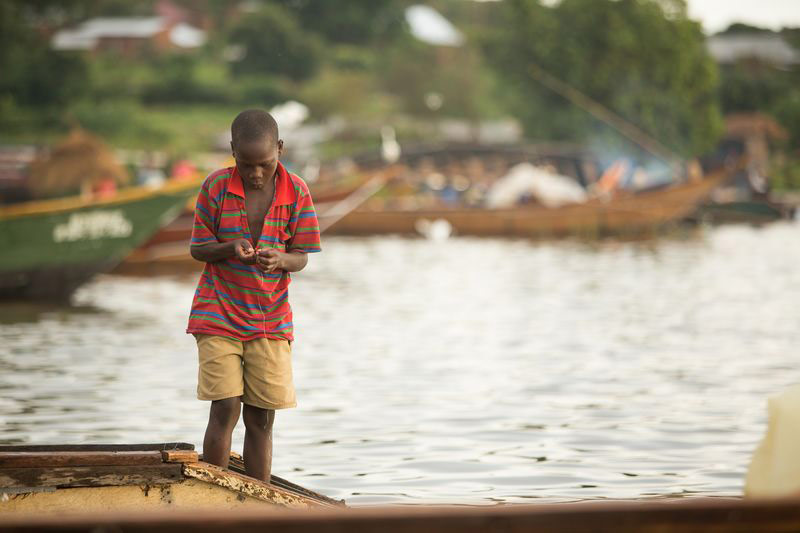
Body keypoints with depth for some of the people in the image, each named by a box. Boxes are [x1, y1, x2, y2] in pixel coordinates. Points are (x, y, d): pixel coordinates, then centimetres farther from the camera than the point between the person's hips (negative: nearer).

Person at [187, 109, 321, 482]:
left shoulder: (296, 192, -4)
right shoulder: (215, 187, -6)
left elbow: (301, 257, -1)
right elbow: (198, 248, -1)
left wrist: (279, 259, -24)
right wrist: (230, 248, -22)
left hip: (270, 320, 2)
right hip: (218, 314, -1)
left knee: (262, 418, 3)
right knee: (225, 410, -9)